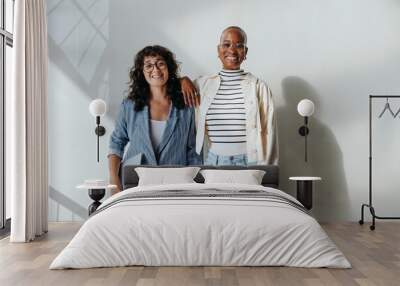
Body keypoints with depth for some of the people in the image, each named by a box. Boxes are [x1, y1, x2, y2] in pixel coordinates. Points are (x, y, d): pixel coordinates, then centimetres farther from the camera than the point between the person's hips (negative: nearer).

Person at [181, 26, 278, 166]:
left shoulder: (259, 87, -3)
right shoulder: (203, 84, 3)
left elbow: (268, 133, -2)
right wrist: (184, 80, -1)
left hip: (250, 162, -2)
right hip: (212, 163, 2)